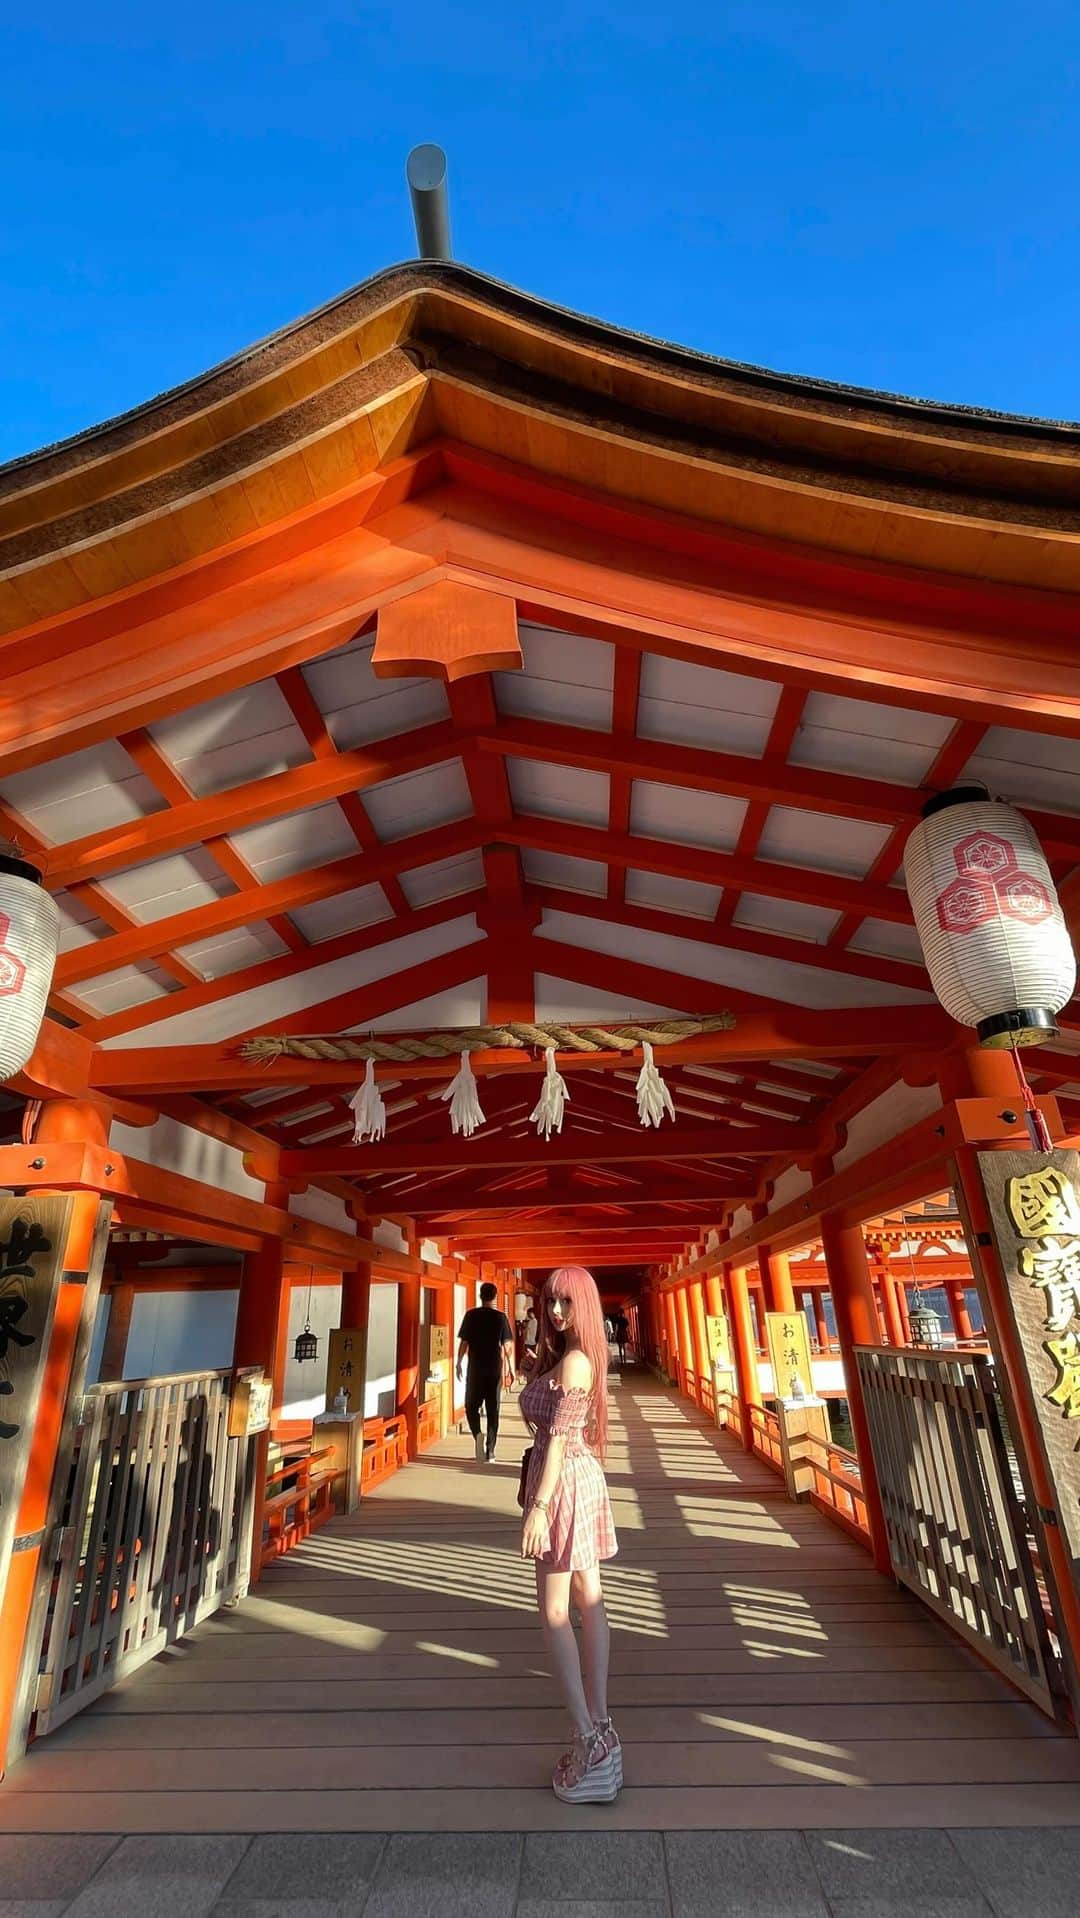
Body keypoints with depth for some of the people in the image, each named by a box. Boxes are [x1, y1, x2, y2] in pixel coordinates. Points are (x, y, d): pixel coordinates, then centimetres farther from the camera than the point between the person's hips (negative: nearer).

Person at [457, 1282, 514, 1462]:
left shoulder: (471, 1315, -5)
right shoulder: (501, 1317, -3)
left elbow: (464, 1341, -4)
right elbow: (507, 1345, -3)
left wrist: (459, 1363, 9)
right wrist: (510, 1368, 6)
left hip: (475, 1368, -1)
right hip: (495, 1369, 1)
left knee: (471, 1406, 12)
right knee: (493, 1410, 11)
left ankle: (477, 1434, -15)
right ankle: (490, 1451, 11)